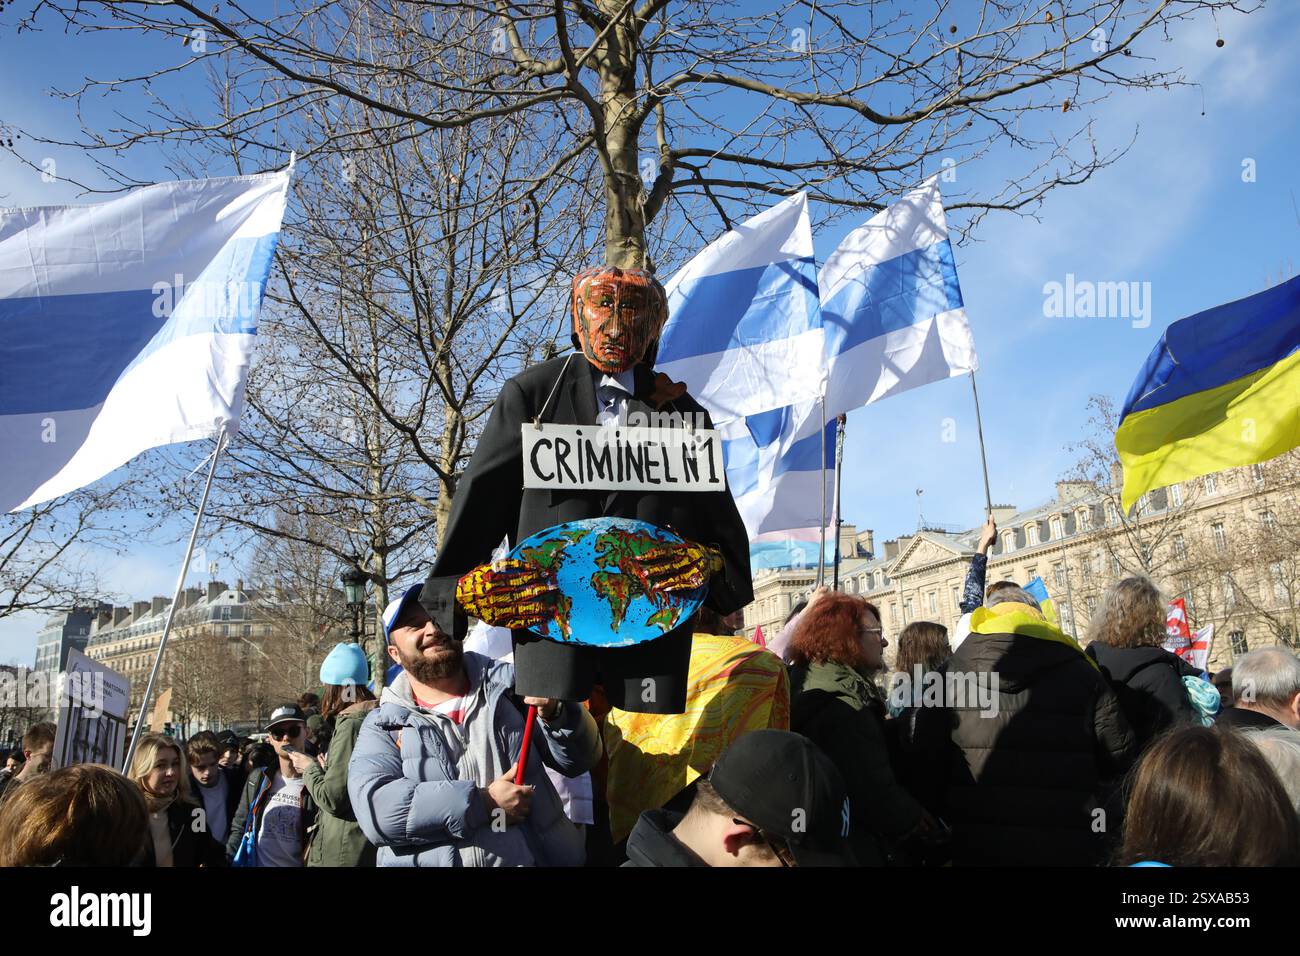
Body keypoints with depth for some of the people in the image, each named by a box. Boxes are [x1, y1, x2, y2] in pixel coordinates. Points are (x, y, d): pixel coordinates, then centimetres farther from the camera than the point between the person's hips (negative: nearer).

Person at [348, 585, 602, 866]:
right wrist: (484, 801, -14)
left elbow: (580, 760, 4)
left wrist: (555, 711, -15)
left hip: (534, 857, 2)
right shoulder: (382, 726, 4)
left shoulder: (506, 685, 6)